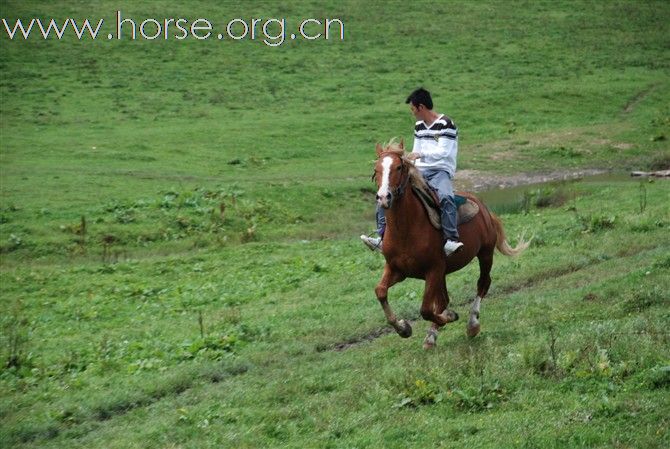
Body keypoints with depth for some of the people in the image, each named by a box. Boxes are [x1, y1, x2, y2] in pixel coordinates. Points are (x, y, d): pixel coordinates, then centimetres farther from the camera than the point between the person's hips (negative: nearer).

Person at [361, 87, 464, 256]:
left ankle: (451, 240, -43)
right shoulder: (419, 126, 16)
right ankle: (383, 237, -7)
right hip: (419, 171, 8)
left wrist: (420, 154, -29)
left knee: (445, 197, -39)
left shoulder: (446, 124, -8)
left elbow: (443, 152, -18)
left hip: (440, 171, -8)